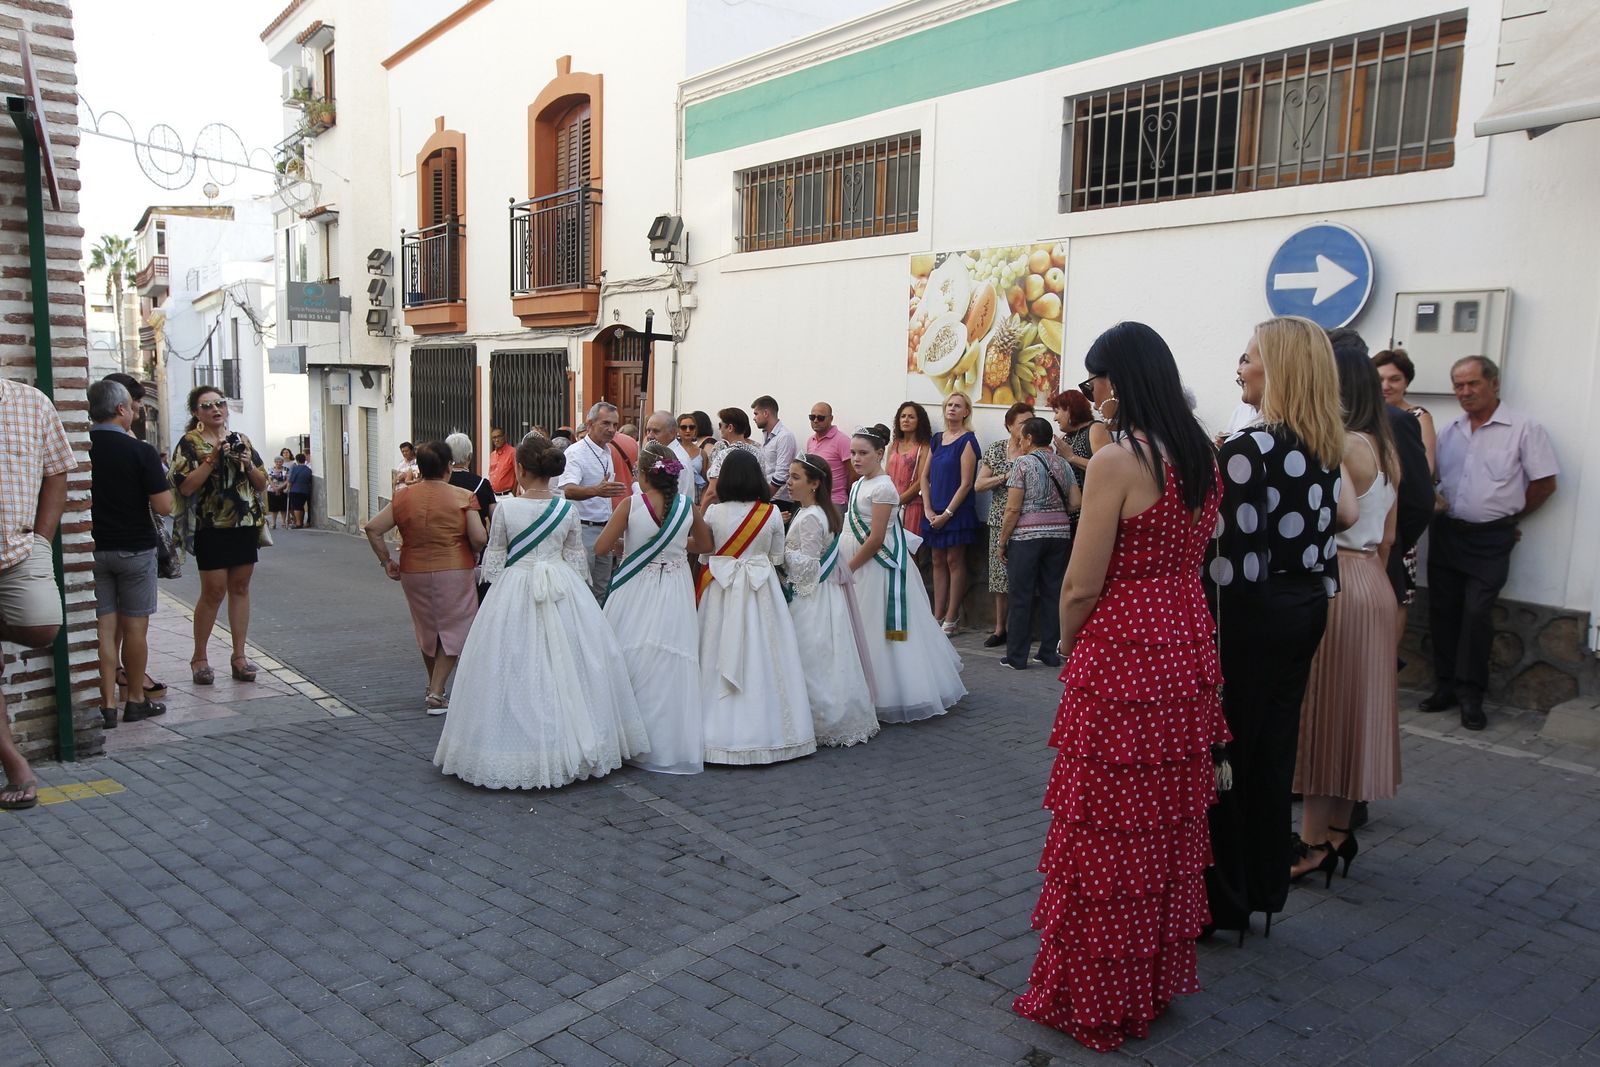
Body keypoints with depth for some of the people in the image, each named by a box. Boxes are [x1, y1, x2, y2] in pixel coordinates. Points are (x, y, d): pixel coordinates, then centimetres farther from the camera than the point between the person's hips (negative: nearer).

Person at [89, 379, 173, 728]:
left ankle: (107, 704, 7)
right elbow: (164, 506, -14)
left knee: (104, 627, 7)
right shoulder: (140, 451, -13)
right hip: (134, 549, -3)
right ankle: (136, 700, 17)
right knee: (135, 627, 7)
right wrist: (159, 475, 2)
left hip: (92, 548, 3)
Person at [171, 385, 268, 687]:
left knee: (240, 587, 6)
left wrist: (249, 464, -6)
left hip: (245, 524, 4)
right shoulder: (190, 443, -1)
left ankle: (239, 655, 12)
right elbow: (185, 486, -13)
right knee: (214, 591, -4)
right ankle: (199, 658, 10)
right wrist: (213, 458, -18)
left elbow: (261, 485, 13)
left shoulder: (241, 439, 12)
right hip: (211, 527, -4)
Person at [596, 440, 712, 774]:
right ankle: (674, 743, 19)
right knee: (673, 666, 11)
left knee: (635, 664, 9)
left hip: (637, 591, -2)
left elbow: (601, 547, -6)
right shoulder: (687, 505, -4)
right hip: (676, 595, 3)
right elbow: (706, 545, 11)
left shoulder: (630, 504, -12)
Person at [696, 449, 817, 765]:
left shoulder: (713, 513, -6)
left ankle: (723, 731, 8)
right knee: (763, 656, 7)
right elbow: (777, 557, 6)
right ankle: (766, 725, 14)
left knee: (723, 656, 5)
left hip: (722, 588, 0)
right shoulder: (772, 514, -4)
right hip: (762, 589, 1)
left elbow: (703, 556, 4)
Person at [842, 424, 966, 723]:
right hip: (859, 569, 9)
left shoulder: (882, 487, -17)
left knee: (880, 635, -2)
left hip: (878, 566, -9)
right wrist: (846, 566, 10)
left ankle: (891, 697, 10)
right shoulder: (859, 484, 11)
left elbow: (875, 539, -20)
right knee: (863, 634, 15)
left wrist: (849, 567, -14)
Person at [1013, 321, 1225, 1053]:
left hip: (1122, 661, -8)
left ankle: (1097, 998, 19)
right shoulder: (1202, 455, 6)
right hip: (1186, 652, 8)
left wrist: (1066, 643, 0)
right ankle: (1160, 976, 34)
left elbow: (1083, 585, -16)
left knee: (1107, 834, 5)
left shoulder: (1116, 460, -18)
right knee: (1171, 825, 18)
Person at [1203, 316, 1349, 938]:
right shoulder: (1324, 447, 9)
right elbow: (1337, 519, 13)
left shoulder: (1249, 448, -17)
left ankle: (1225, 898, 12)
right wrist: (1318, 595, 20)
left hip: (1255, 608, -9)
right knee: (1274, 746, 16)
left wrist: (1202, 626, -16)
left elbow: (1232, 548, -21)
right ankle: (1266, 885, 28)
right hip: (1308, 605, 9)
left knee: (1229, 746, 2)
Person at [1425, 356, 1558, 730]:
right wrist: (1438, 508, 4)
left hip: (1490, 538, -5)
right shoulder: (1448, 431, 10)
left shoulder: (1523, 429, -5)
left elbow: (1545, 482, -3)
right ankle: (1446, 687, 17)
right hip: (1446, 532, 5)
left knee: (1476, 613, -8)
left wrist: (1510, 515, 3)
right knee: (1442, 611, 7)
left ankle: (1471, 696, 2)